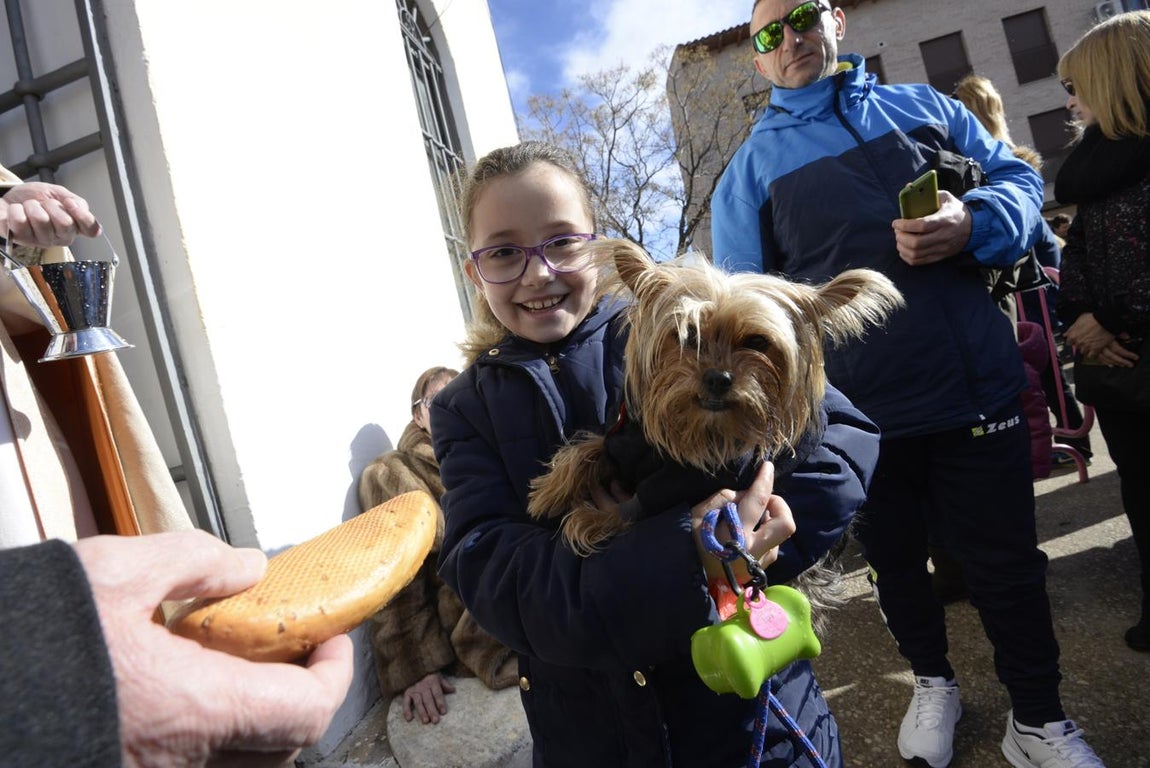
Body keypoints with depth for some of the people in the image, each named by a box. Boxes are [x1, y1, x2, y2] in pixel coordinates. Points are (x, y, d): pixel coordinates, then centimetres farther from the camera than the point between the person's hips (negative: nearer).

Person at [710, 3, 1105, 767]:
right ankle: (934, 682, 46)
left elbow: (1019, 180, 10)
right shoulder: (752, 165, 3)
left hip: (978, 388, 1)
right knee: (896, 562, 18)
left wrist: (974, 225, -14)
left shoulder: (922, 106, 9)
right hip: (856, 413, 0)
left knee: (1008, 564, 11)